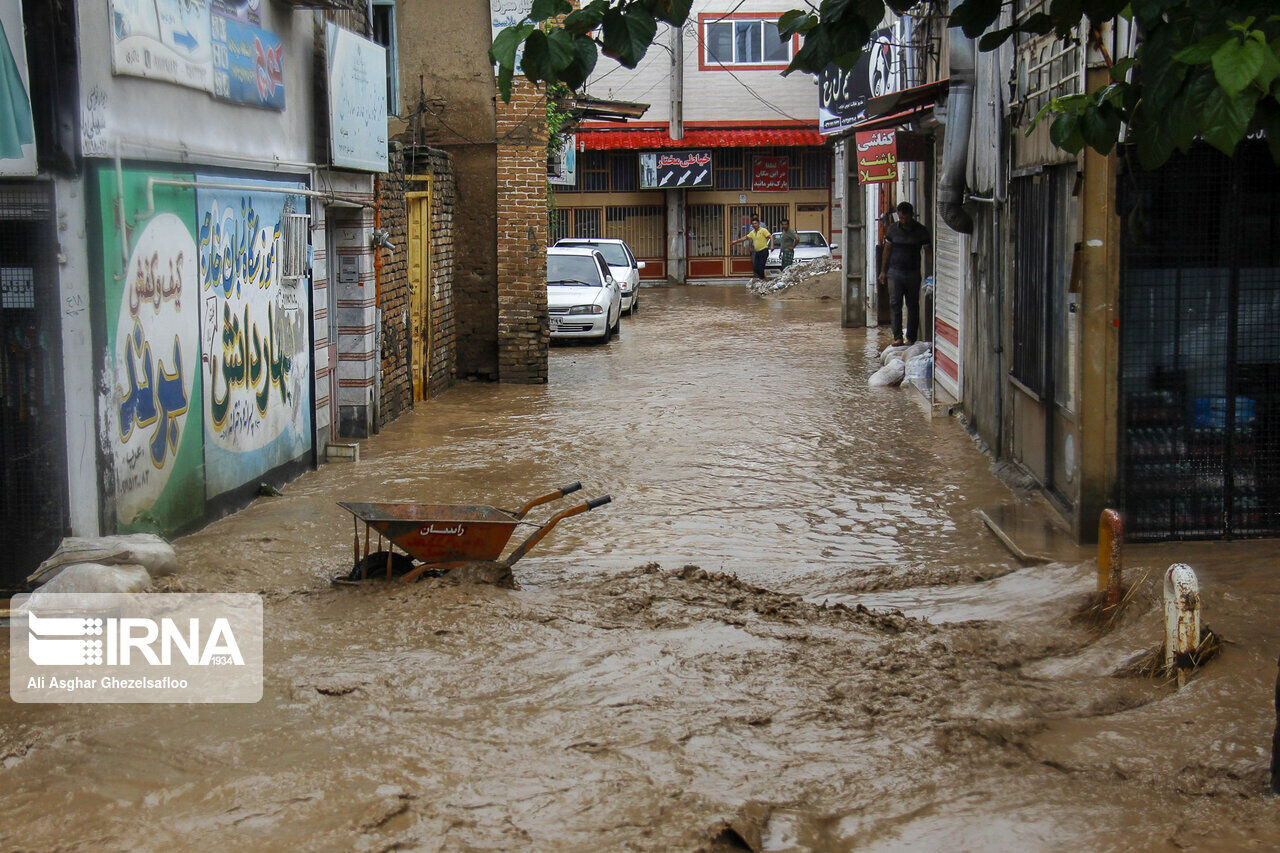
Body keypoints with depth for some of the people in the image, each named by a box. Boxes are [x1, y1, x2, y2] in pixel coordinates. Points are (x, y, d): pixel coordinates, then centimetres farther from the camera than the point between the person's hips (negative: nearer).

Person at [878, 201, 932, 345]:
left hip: (913, 273, 0)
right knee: (895, 304, -9)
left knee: (913, 306, 4)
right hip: (895, 272, 0)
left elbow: (928, 252, 1)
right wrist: (883, 271, 10)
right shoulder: (892, 229, 2)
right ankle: (897, 337, -8)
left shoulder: (921, 231, -2)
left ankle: (911, 338, 13)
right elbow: (887, 249, 11)